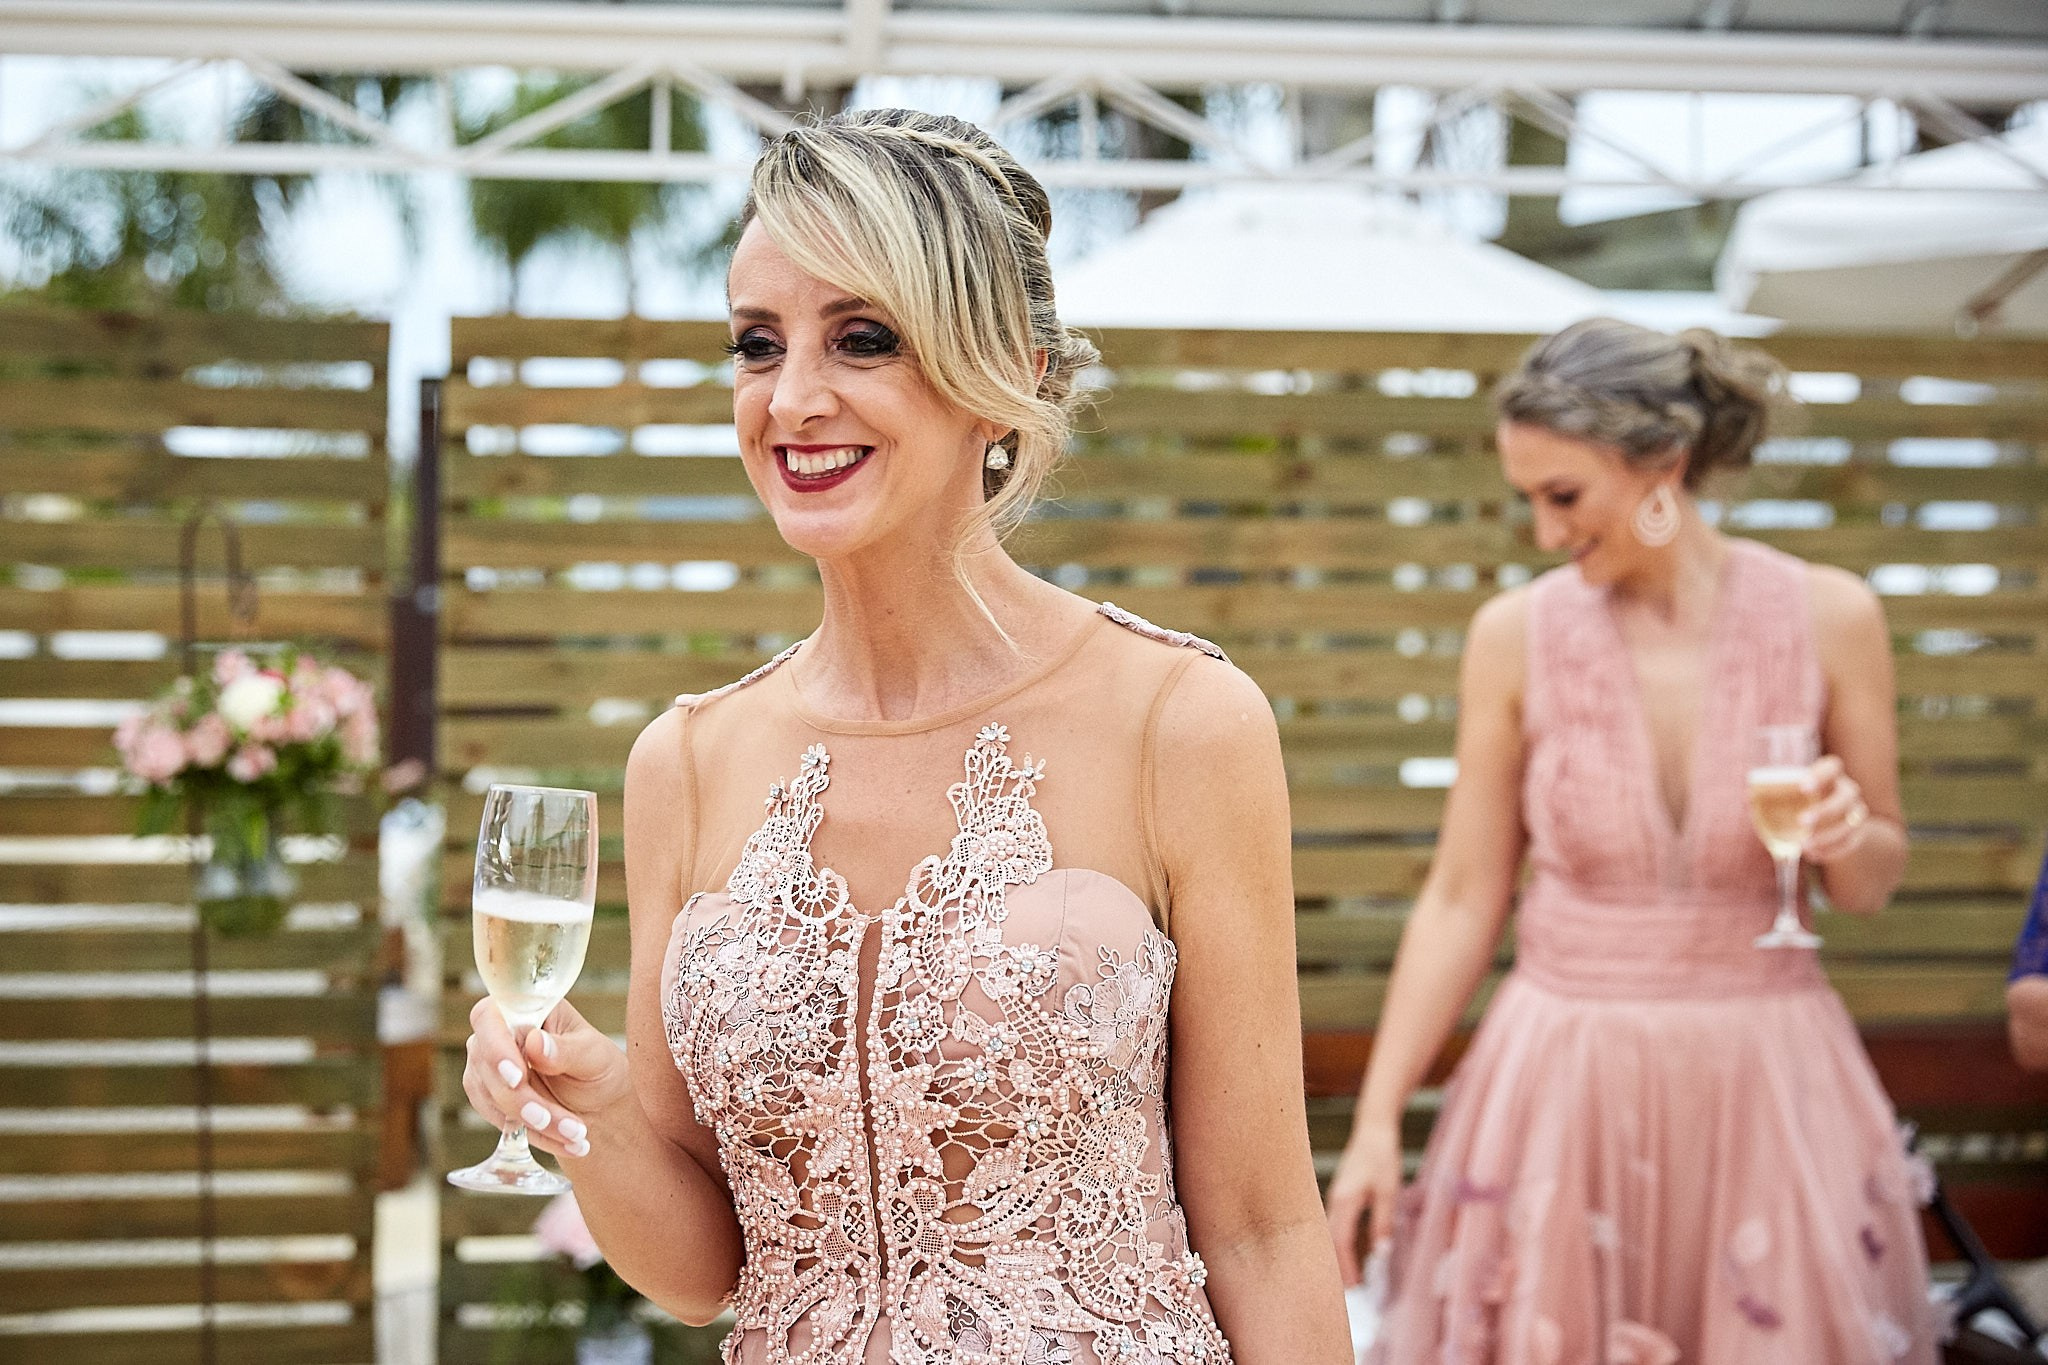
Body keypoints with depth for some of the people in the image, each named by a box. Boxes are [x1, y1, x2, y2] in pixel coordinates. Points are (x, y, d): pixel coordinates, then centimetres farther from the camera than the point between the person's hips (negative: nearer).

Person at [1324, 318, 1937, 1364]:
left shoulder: (1828, 617, -5)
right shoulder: (1515, 633, -5)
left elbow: (1868, 885, 6)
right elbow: (1463, 897, 0)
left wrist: (1845, 837, -17)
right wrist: (1376, 1120, -3)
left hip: (1766, 1076, 0)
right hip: (1564, 1076, 0)